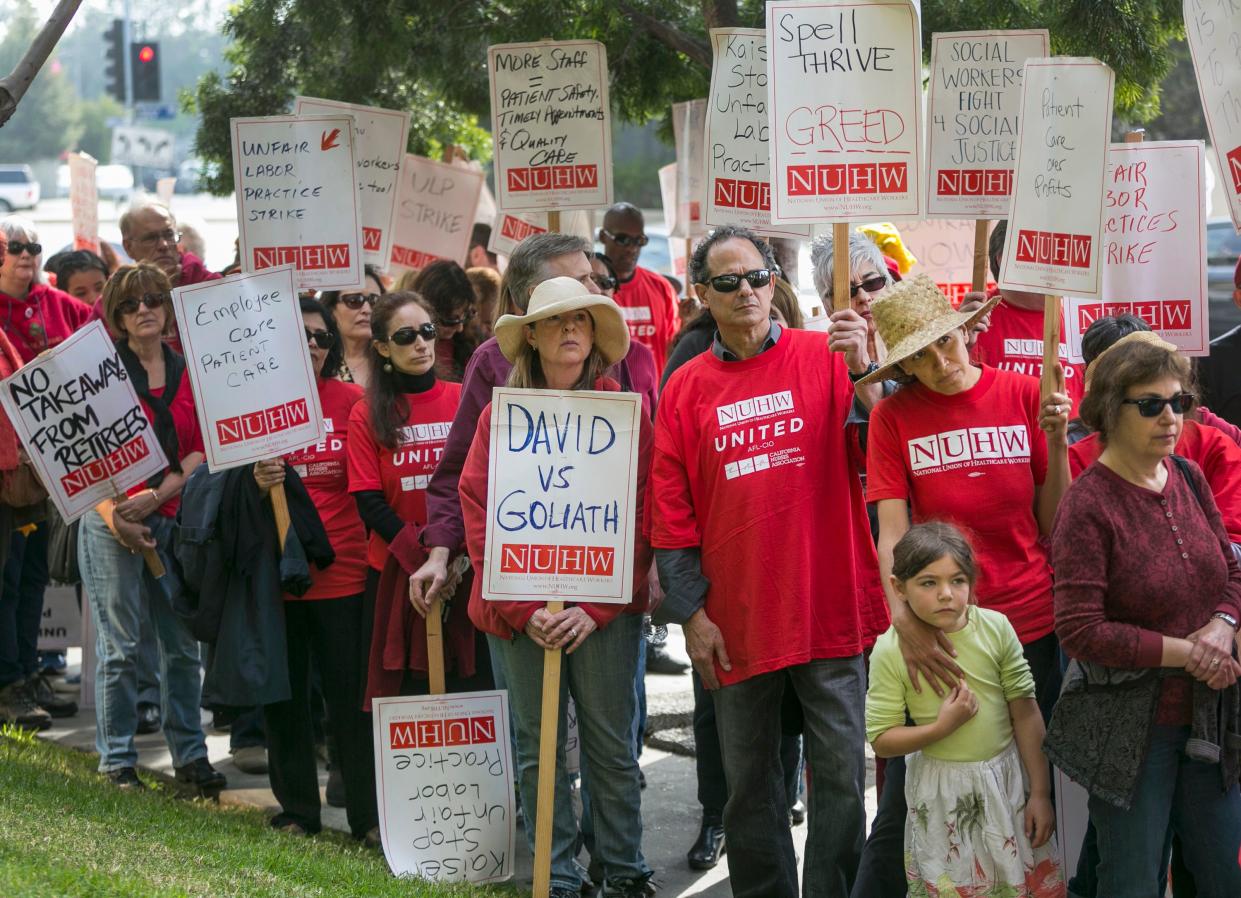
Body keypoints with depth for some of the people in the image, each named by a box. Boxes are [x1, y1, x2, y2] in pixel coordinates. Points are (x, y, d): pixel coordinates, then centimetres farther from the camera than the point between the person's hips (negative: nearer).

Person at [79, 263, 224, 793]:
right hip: (113, 523, -3)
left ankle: (189, 756, 14)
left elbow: (201, 451, 7)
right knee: (118, 645, -2)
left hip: (175, 520, 3)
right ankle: (117, 761, 6)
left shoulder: (189, 375, 11)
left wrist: (158, 494, -9)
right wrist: (115, 517, -13)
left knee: (183, 644, 5)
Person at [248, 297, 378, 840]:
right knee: (283, 695, 8)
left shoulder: (350, 400, 1)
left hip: (341, 571, -1)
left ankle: (369, 814, 10)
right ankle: (297, 811, 20)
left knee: (350, 694, 1)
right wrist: (256, 484, -16)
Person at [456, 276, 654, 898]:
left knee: (611, 746, 2)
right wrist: (524, 609, -10)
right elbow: (479, 516, 0)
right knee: (538, 749, 5)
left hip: (604, 607, -1)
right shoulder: (500, 416, 6)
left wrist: (595, 608, -12)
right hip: (519, 610, 1)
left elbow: (638, 517, -2)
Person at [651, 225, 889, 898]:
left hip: (831, 608, -2)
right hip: (738, 621, 2)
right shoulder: (686, 389, 6)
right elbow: (672, 511, 6)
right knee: (747, 778, 11)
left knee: (840, 772, 2)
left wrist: (862, 370, -26)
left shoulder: (824, 357, 1)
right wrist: (691, 614, 0)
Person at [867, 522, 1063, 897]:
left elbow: (1025, 714, -4)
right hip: (941, 791, -2)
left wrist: (1040, 793, -2)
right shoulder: (890, 651, -14)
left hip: (1006, 778, 2)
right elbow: (881, 740, -10)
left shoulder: (995, 628, -9)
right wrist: (942, 727, -24)